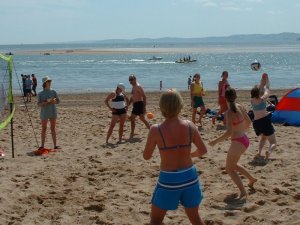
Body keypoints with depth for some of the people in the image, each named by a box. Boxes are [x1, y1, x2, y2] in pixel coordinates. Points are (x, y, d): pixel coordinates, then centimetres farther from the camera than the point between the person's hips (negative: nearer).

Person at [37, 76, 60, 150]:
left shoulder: (53, 92, 5)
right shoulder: (41, 93, -2)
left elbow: (58, 101, 8)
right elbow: (39, 104, -5)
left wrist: (54, 101, -14)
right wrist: (46, 102, -21)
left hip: (53, 112, 2)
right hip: (44, 113, -2)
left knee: (53, 128, 5)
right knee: (44, 129, 5)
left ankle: (55, 145, 8)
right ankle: (42, 145, 12)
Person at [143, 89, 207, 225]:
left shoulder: (156, 130, -16)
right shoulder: (190, 126, -8)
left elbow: (146, 156, -5)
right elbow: (203, 150, 1)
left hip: (168, 180, -3)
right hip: (189, 177, 3)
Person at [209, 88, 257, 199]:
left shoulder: (229, 112, -20)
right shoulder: (240, 107, 2)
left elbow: (229, 132, -26)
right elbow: (248, 122, 15)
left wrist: (215, 141, -17)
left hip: (237, 142, -8)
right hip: (245, 139, 8)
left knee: (229, 169, 6)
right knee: (233, 165, 29)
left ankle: (243, 192, 0)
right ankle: (251, 179, 40)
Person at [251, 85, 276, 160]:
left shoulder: (252, 100, 2)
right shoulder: (262, 99, -8)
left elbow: (255, 93, 22)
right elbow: (266, 92, 13)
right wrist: (266, 86, 34)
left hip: (256, 123, 5)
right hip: (265, 121, -5)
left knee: (263, 137, 33)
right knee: (273, 143, 5)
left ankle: (259, 151, 9)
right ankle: (269, 151, -29)